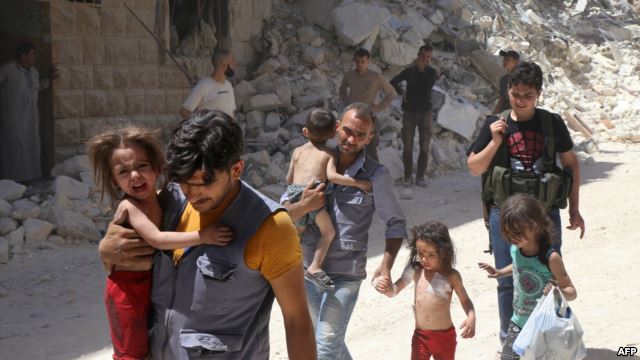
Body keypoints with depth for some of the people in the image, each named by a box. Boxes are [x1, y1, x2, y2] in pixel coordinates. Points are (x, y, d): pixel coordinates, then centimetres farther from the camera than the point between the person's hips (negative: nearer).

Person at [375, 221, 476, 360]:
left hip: (445, 336, -2)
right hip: (421, 337, 2)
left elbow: (465, 300, 0)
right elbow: (394, 291, 3)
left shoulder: (451, 275, -12)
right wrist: (385, 287, -20)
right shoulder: (415, 271, -6)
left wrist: (471, 318, -19)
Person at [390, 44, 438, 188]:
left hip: (425, 112, 0)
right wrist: (402, 91, -1)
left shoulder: (431, 72, 4)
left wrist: (421, 69, -17)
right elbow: (392, 83, 12)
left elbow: (428, 85, -16)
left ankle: (420, 176, 4)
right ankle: (408, 176, 4)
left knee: (424, 146, -2)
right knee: (407, 146, -2)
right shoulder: (409, 71, 5)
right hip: (409, 111, 0)